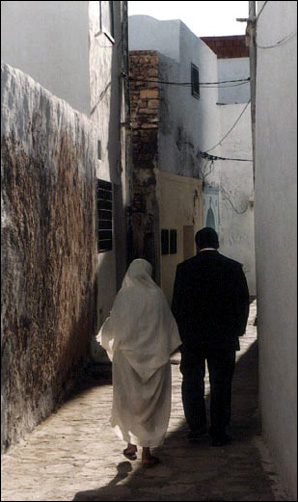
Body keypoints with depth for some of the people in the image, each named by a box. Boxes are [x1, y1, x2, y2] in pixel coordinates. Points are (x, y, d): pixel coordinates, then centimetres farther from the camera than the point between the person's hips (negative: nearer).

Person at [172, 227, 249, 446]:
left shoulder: (185, 268, -5)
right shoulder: (234, 268, -3)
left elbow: (177, 303, -3)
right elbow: (244, 302, 2)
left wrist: (180, 330, 8)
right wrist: (238, 329, 13)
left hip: (192, 337, 0)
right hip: (224, 337, 1)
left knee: (192, 381, 13)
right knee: (221, 383, 7)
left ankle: (197, 426, 10)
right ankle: (219, 432, 9)